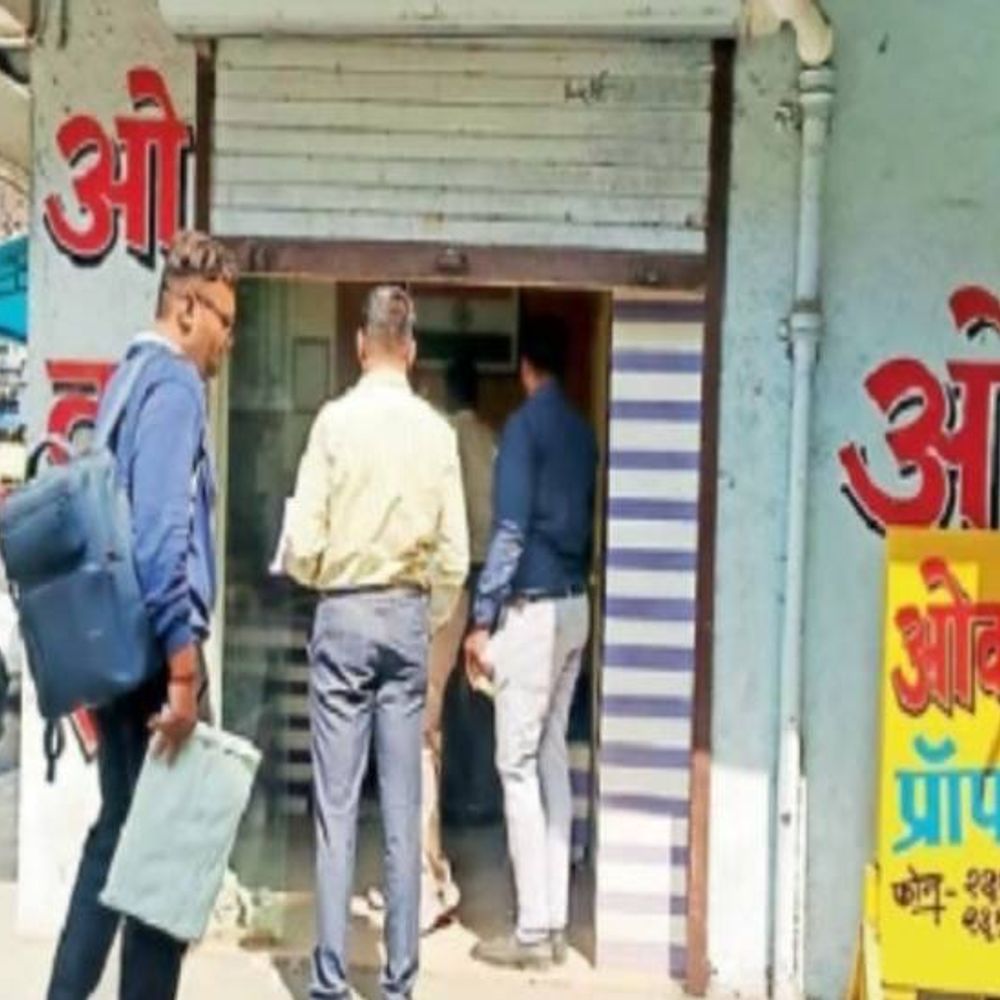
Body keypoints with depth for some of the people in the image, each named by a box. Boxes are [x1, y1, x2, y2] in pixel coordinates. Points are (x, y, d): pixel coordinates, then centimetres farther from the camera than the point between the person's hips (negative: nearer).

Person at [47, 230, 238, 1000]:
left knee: (120, 827, 16)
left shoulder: (130, 377, 15)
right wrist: (183, 662, -24)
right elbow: (162, 527, -24)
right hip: (154, 645, -9)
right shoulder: (174, 383, -13)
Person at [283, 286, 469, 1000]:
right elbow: (455, 557, 0)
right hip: (409, 616, 3)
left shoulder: (337, 421, -8)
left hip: (344, 616, -2)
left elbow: (304, 544, -9)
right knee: (403, 808, 8)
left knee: (337, 806, 2)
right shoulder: (438, 431, 0)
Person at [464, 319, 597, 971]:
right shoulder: (583, 431, 11)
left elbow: (511, 530, -15)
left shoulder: (525, 425, -10)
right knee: (553, 758, 10)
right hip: (574, 605, 8)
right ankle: (555, 922, 13)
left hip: (532, 608, -7)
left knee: (519, 765, -4)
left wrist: (483, 620, -13)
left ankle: (534, 930, -3)